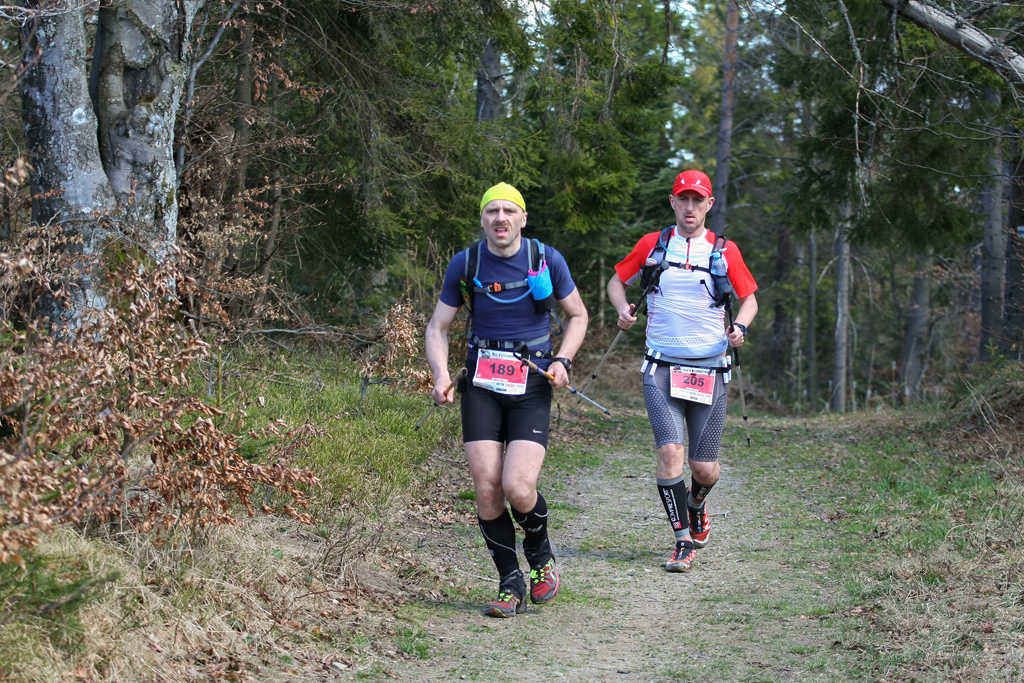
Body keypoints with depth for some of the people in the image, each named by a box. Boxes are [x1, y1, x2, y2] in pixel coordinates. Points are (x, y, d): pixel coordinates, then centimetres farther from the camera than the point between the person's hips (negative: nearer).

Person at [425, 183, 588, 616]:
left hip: (532, 386, -1)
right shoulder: (464, 265, 1)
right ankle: (511, 583, 9)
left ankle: (540, 553, 16)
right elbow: (437, 328, 8)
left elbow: (577, 316, 12)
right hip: (481, 385, 2)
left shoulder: (547, 260, -1)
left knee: (518, 488, -16)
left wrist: (562, 360, -5)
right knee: (487, 487, -9)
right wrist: (441, 375, -10)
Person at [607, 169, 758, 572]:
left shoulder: (725, 251, 5)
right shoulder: (652, 245, 5)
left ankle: (696, 504, 39)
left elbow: (748, 298, 15)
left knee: (704, 467, 3)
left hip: (710, 370, 1)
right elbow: (617, 282, 17)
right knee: (670, 451, -18)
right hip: (661, 368, -1)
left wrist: (740, 327, -5)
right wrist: (623, 308, -4)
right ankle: (684, 542, -6)